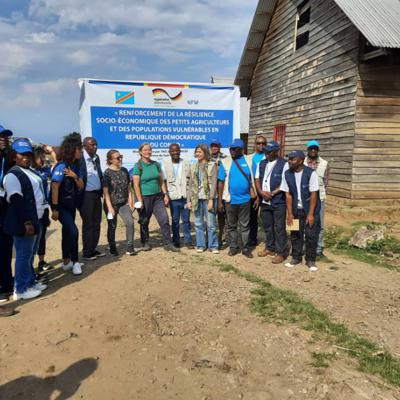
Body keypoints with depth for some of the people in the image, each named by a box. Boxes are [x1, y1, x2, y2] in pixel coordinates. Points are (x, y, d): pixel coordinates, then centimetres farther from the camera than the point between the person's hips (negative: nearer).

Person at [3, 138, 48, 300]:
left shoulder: (31, 172, 15)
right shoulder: (13, 175, -14)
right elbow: (17, 201, -20)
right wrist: (27, 223, -23)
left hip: (36, 220, 9)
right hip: (24, 223, -9)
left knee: (30, 254, 19)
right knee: (24, 255, -1)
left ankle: (31, 282, 31)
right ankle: (21, 289, 10)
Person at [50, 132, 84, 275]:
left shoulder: (75, 166, 5)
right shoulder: (61, 166, -18)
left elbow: (81, 186, 5)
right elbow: (54, 187, -21)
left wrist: (75, 177, -16)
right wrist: (55, 209, -22)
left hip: (71, 205, 8)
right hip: (61, 206, -8)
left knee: (67, 232, 15)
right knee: (73, 231, -14)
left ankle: (66, 262, 26)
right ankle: (75, 262, 1)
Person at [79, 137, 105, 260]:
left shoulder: (96, 158, 10)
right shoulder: (80, 159, -13)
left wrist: (101, 191, 11)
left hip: (97, 194, 7)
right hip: (86, 195, -7)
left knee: (96, 223, 12)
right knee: (88, 224, 1)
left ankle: (93, 249, 24)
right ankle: (87, 252, 13)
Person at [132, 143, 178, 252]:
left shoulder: (156, 164, 9)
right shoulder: (138, 166, -5)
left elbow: (161, 181, 12)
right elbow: (136, 185, -9)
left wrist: (165, 194, 4)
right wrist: (140, 200, -14)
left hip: (158, 196, 4)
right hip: (145, 197, -4)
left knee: (164, 219, -3)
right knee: (144, 221, 8)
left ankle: (168, 243, 3)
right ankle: (145, 243, 25)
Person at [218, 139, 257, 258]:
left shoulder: (248, 161, 0)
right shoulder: (225, 162, -4)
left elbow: (252, 180, 4)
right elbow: (221, 182, -3)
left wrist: (255, 196, 1)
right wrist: (219, 201, -4)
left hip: (245, 199, 0)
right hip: (230, 200, 0)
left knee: (245, 226, 9)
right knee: (231, 225, 12)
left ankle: (246, 248, 19)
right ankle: (233, 247, 25)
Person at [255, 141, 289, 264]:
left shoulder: (283, 164, -7)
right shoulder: (261, 163, 11)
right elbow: (257, 180, 10)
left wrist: (272, 193, -14)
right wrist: (262, 192, -7)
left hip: (278, 202, -6)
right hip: (264, 201, 6)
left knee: (279, 228, 0)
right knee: (267, 227, 16)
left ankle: (281, 253, 10)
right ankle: (270, 248, 31)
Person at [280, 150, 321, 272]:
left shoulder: (311, 173, -17)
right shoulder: (287, 174, -5)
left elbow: (313, 194, -15)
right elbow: (288, 195, -2)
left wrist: (310, 214, -16)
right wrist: (290, 213, -4)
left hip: (311, 210, -3)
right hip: (296, 210, 3)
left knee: (311, 235, 2)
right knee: (295, 235, 10)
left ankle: (310, 260, 16)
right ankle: (296, 257, 26)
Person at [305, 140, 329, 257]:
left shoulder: (324, 164, 3)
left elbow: (326, 181, 8)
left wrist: (321, 193, 2)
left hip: (319, 198, 1)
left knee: (319, 224, 5)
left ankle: (319, 248, 15)